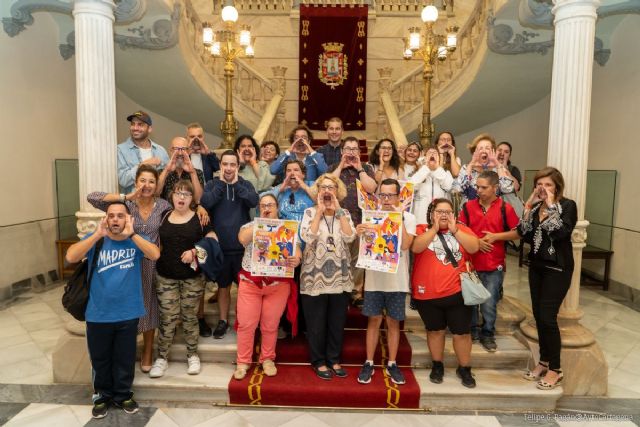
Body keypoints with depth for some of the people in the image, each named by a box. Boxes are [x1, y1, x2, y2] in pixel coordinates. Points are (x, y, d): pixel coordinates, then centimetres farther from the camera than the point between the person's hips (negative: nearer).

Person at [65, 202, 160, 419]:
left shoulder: (136, 240, -5)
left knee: (125, 359, 14)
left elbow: (155, 255, -24)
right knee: (100, 359, 17)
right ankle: (102, 396, 38)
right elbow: (70, 257, -19)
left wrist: (131, 234, -30)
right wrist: (98, 235, -27)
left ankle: (123, 395, 35)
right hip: (98, 314, 1)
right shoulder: (95, 239, -4)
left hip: (128, 314, 0)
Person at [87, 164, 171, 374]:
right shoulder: (126, 204, -7)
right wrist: (126, 197, -24)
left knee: (148, 307, 13)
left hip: (152, 265, 1)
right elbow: (92, 197, -17)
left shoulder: (163, 206, -2)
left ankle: (147, 352, 31)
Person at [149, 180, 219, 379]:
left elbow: (213, 240, -4)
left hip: (192, 277, -1)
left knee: (190, 317, 10)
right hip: (165, 277, 1)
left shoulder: (199, 218, -1)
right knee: (167, 318, 4)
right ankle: (162, 357, 20)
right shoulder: (164, 216, 6)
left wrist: (195, 251, -14)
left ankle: (192, 355, 25)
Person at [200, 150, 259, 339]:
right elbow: (205, 202, -19)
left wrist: (236, 184, -16)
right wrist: (221, 183, -15)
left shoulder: (245, 184, 0)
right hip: (220, 246, 0)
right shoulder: (213, 184, 0)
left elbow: (254, 201, -19)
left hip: (242, 246, 0)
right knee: (223, 286, 15)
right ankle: (223, 320, 32)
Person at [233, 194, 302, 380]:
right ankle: (243, 362, 18)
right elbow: (243, 239, -15)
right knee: (246, 324, 2)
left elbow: (297, 250, -5)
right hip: (250, 282, 0)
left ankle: (267, 359, 26)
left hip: (278, 284, 0)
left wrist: (296, 260, -27)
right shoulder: (250, 225, 8)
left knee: (270, 325, 7)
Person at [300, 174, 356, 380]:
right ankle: (319, 361, 23)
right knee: (316, 322, 6)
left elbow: (349, 237, -11)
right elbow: (308, 238, -17)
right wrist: (320, 211, -13)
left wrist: (338, 211, -11)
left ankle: (334, 359, 28)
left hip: (340, 276, 3)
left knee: (337, 321, 11)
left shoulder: (344, 214, 6)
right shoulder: (310, 212, -1)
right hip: (315, 276, -2)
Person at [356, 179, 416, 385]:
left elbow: (405, 245, -16)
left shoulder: (408, 218, -2)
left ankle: (391, 364, 24)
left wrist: (399, 218, -19)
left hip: (397, 280, 0)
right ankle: (369, 363, 20)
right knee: (374, 320, 7)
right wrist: (359, 234, -23)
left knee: (393, 322, 10)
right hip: (374, 278, 1)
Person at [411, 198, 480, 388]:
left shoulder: (462, 229, 6)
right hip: (427, 293, -1)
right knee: (435, 330, 14)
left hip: (457, 292, 1)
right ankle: (437, 365, 32)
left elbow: (474, 247, -11)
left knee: (462, 332, 7)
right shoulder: (422, 230, 0)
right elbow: (416, 247, -19)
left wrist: (454, 230, -14)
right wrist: (434, 228, -16)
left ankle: (464, 368, 26)